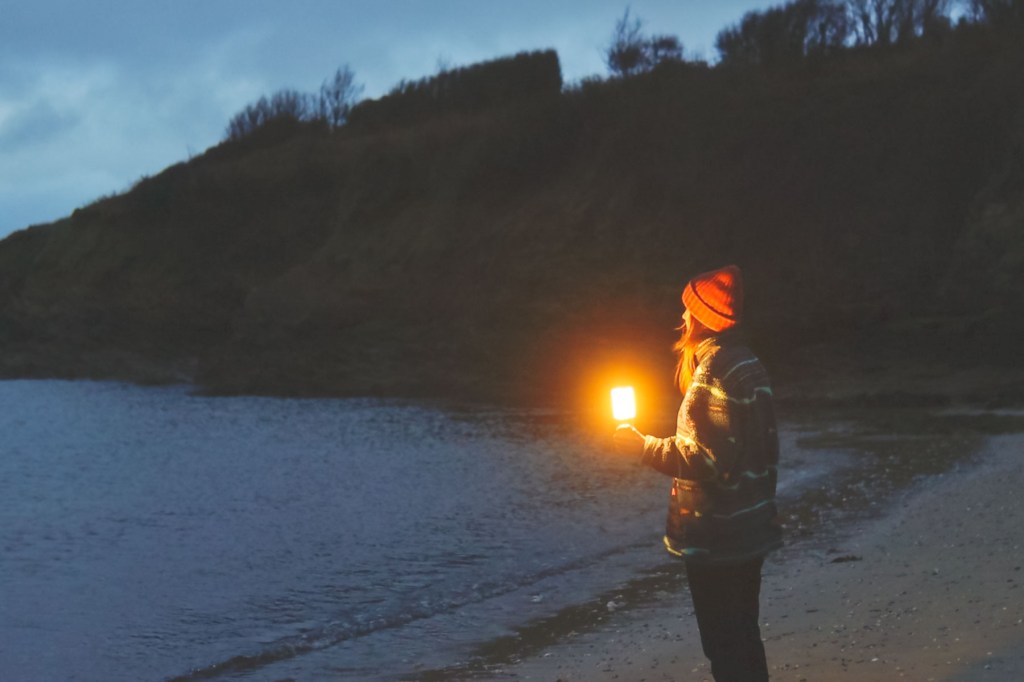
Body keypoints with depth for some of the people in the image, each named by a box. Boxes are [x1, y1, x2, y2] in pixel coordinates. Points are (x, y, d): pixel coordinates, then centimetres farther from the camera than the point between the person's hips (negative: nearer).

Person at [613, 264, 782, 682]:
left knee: (724, 644, -3)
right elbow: (766, 447, 16)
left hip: (716, 537, -10)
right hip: (748, 531, 10)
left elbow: (704, 458, -25)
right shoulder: (749, 366, 10)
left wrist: (644, 447, -15)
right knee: (742, 636, 18)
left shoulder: (714, 375, -20)